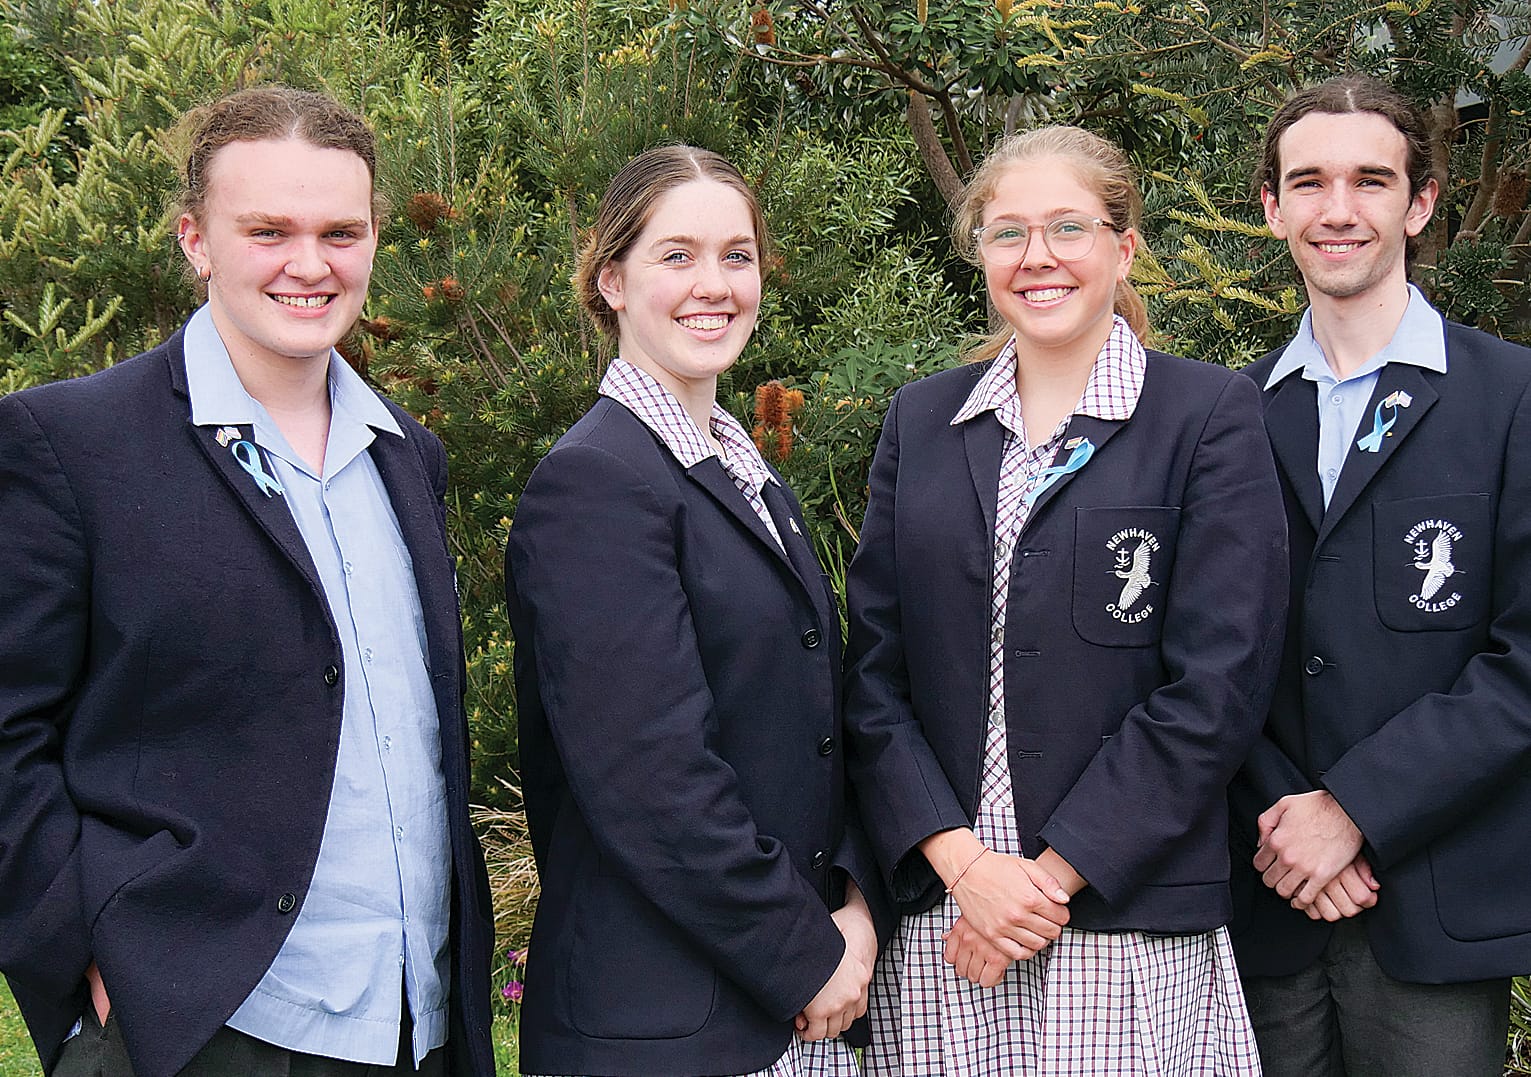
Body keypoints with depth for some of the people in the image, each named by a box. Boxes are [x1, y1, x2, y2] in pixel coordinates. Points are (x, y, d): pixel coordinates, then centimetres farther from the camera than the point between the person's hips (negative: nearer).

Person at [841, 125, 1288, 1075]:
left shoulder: (1210, 416, -2)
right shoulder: (921, 420, 9)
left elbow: (1215, 688, -9)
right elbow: (873, 672, 4)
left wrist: (1053, 876, -12)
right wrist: (960, 861, -8)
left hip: (1130, 925, -3)